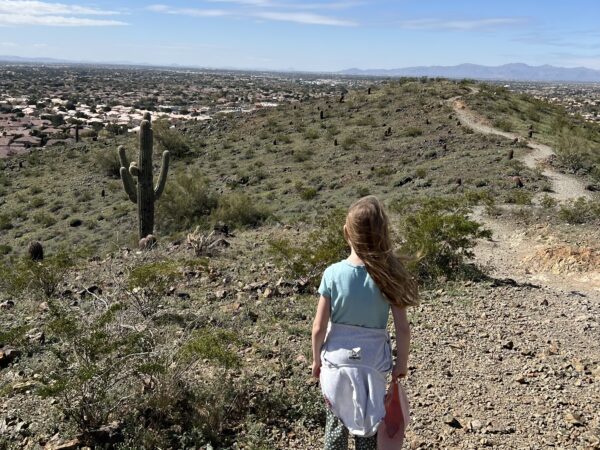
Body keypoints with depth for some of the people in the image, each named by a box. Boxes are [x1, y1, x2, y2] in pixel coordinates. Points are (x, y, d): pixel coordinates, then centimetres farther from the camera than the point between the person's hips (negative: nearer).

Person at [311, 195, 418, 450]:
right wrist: (402, 362, 3)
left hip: (337, 361, 0)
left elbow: (319, 328, -12)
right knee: (369, 424, 20)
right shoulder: (389, 274, -17)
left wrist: (316, 359, 5)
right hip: (373, 363, 0)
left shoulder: (333, 274, -18)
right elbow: (402, 328, -13)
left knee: (336, 422, 20)